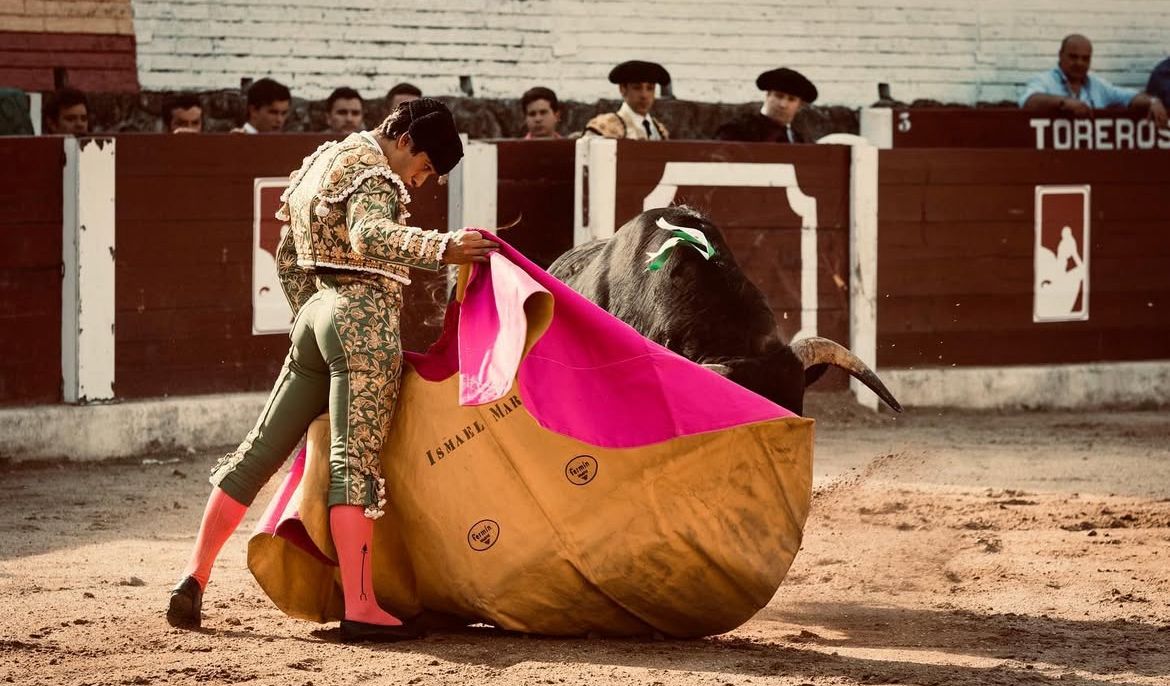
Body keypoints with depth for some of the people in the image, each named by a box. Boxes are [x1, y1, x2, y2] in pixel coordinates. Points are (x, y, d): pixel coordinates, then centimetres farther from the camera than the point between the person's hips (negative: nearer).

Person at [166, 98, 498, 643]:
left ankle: (195, 576, 13)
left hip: (315, 313, 9)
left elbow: (288, 260, 28)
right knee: (355, 459, -14)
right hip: (364, 318, -9)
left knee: (262, 449, 11)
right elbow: (370, 236, -30)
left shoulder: (323, 161, 22)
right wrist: (440, 248, -40)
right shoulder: (374, 173, -8)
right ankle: (360, 609, -18)